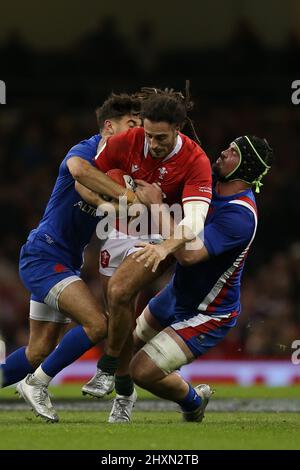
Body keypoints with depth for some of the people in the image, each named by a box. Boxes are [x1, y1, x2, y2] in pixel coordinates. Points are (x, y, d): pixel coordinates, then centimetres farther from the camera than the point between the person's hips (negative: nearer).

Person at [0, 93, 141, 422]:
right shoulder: (86, 150, -15)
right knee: (97, 324, -22)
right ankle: (37, 382, -8)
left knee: (41, 350, 10)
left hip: (66, 263, 9)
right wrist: (126, 195, -42)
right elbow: (79, 169, -40)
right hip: (44, 255, -9)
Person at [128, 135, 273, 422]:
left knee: (143, 371, -14)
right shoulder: (213, 183, -7)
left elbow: (189, 254, -41)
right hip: (177, 293, 9)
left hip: (209, 314, -9)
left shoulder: (239, 215, -33)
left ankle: (192, 402, 16)